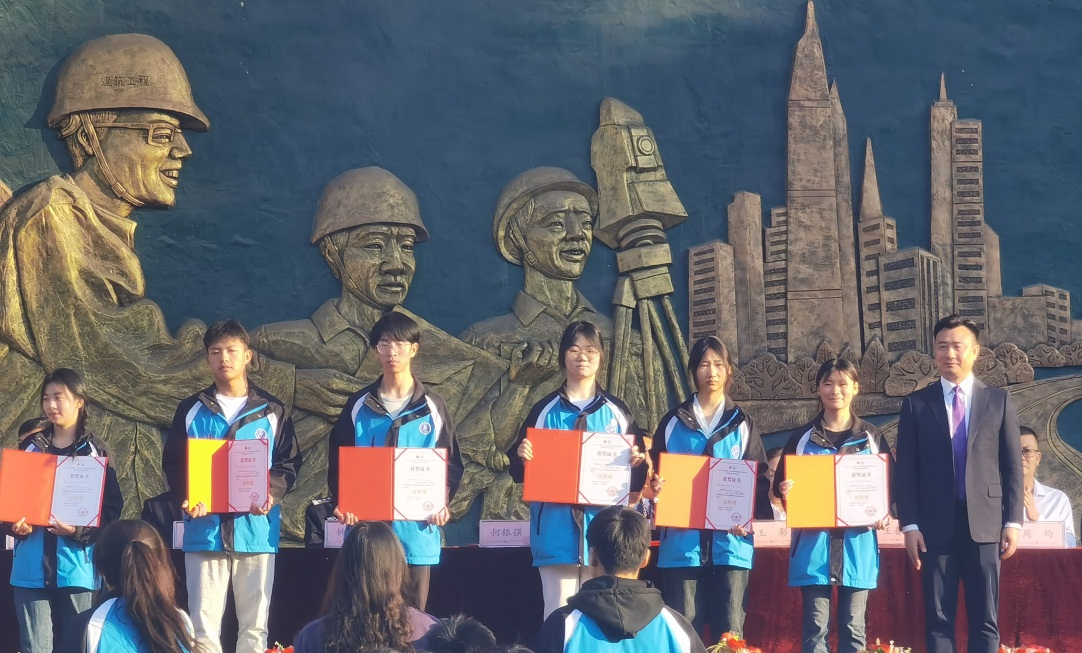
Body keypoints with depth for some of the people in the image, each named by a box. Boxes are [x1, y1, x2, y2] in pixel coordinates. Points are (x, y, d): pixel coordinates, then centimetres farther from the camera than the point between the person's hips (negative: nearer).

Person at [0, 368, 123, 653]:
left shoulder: (94, 452, 3)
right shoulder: (30, 447, 12)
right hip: (32, 566, 2)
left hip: (76, 567, -2)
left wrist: (79, 530, -19)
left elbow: (111, 507, -3)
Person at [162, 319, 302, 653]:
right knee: (204, 622, -1)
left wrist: (271, 494, -14)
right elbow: (173, 463, 8)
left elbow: (289, 462, 6)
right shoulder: (191, 410, 10)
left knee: (255, 624, 3)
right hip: (205, 529, 0)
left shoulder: (272, 411, 8)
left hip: (256, 529, 0)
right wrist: (187, 497, -12)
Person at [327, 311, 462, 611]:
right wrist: (341, 502, -8)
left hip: (417, 533, 0)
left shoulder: (432, 407, 8)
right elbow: (337, 460, 9)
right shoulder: (359, 406, 9)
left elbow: (452, 463, 9)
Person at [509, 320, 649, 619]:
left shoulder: (617, 413, 10)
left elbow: (637, 481, 11)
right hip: (556, 528, -1)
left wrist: (637, 463, -10)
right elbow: (521, 473, 7)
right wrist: (521, 456, -14)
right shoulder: (545, 411, 8)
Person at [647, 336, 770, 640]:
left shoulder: (742, 423, 12)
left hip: (730, 542, 0)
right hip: (682, 541, 0)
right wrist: (654, 486, -12)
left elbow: (759, 479, 7)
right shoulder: (673, 422, 12)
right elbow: (657, 472, 12)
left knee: (729, 630, -1)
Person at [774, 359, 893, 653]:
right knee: (815, 626, -3)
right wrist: (784, 491, -14)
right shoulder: (802, 437, 8)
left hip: (858, 543, 1)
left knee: (853, 626, 3)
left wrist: (886, 513, -9)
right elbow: (781, 484, 9)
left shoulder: (872, 437, 9)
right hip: (813, 543, -1)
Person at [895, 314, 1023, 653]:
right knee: (938, 621, 2)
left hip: (984, 524, 0)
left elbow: (1013, 466, 7)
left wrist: (1013, 522, -1)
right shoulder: (916, 403, 7)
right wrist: (910, 525, -4)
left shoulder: (999, 401, 8)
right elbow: (906, 470, 4)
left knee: (985, 620, 2)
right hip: (935, 526, 0)